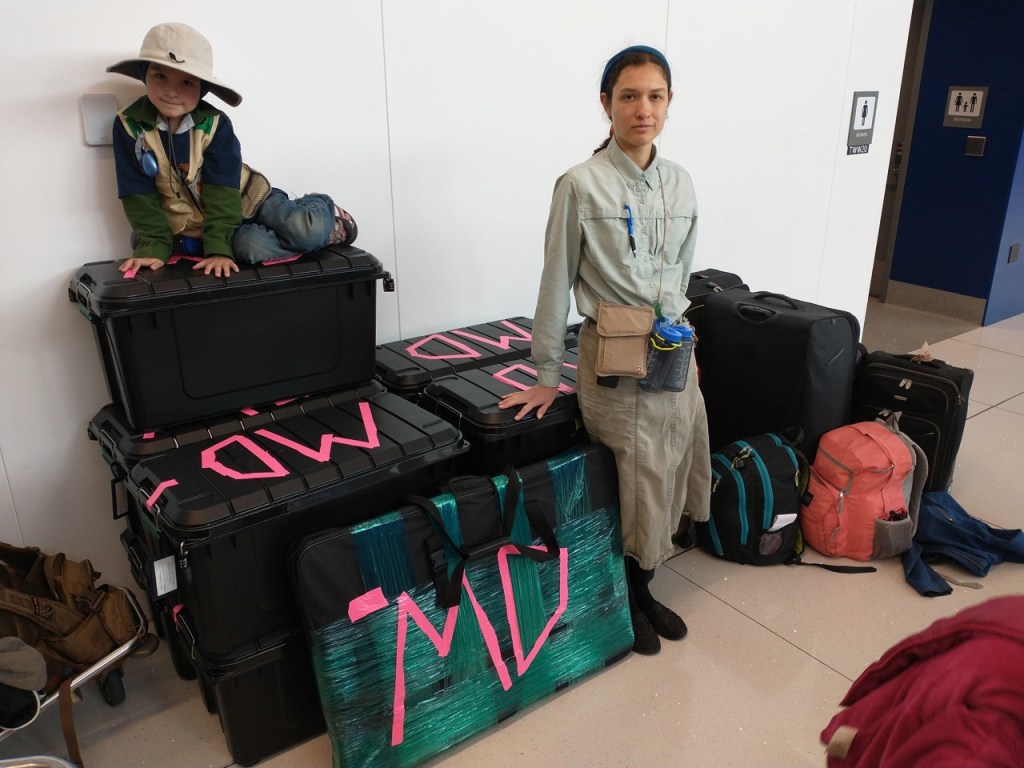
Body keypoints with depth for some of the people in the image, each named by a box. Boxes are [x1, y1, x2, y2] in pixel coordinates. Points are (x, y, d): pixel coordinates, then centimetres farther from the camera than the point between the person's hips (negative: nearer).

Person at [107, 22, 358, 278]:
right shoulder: (129, 124, -11)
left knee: (307, 230, -25)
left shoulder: (214, 123, -15)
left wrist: (218, 247, -28)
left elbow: (223, 193, -20)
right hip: (193, 225, 1)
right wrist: (153, 247, -18)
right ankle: (323, 234, -8)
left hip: (244, 200, 0)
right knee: (250, 248, -32)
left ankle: (324, 211, 12)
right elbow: (140, 197, -9)